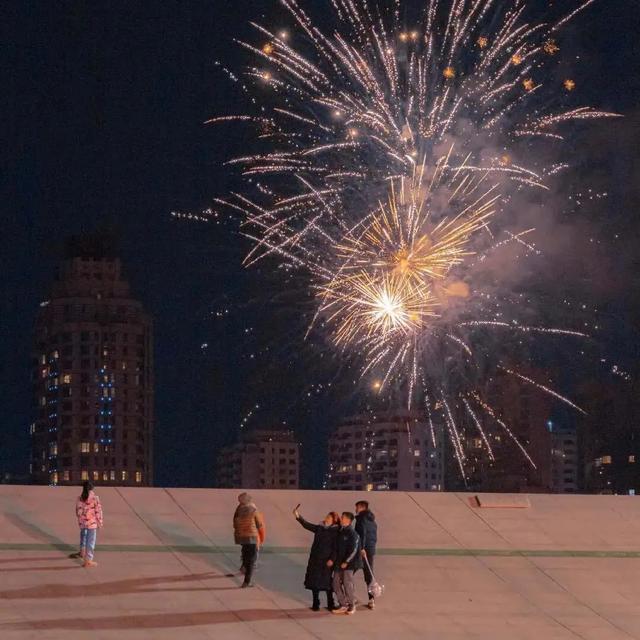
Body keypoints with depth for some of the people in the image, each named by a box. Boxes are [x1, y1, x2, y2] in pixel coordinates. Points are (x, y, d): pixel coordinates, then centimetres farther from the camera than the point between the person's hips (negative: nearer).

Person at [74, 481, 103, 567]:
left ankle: (82, 552, 47)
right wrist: (100, 523, -1)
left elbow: (78, 511, 7)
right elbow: (98, 511, -11)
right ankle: (88, 560, 2)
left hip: (82, 522, 5)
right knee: (91, 541, 1)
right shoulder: (95, 498, -13)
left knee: (83, 537, 28)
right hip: (92, 523, -5)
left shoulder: (79, 498, 0)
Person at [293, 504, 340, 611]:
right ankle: (315, 604, 17)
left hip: (326, 561, -5)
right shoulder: (319, 528, 7)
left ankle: (330, 604, 14)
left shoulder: (335, 532, -8)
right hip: (315, 559, 5)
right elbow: (307, 525, 6)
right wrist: (298, 516, -4)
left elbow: (335, 547, -11)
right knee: (314, 581, 7)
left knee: (327, 582, 2)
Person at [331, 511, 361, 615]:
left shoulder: (352, 534, -12)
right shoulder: (340, 532, 11)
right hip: (338, 563, 8)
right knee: (336, 583, 7)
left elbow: (354, 550, -15)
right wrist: (332, 559, 7)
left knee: (348, 583, -7)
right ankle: (343, 605, 16)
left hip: (348, 564, -8)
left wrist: (346, 562, -19)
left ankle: (352, 606, 8)